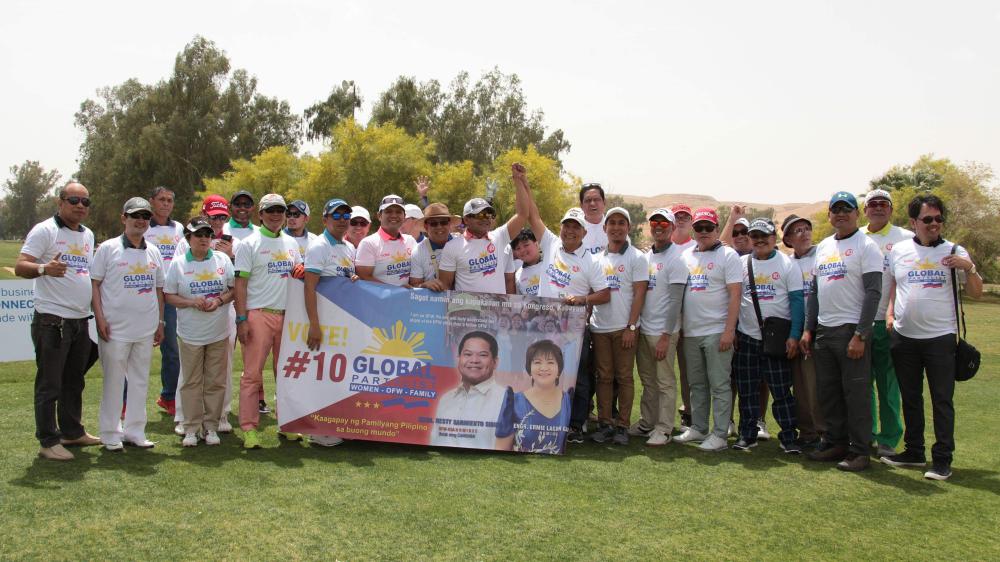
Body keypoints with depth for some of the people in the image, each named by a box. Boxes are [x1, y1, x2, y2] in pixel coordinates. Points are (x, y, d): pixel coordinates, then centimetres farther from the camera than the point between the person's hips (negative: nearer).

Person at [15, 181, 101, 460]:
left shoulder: (88, 235, 15)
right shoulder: (44, 230, -8)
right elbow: (20, 267, -17)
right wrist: (44, 268, -36)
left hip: (81, 320, 7)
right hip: (52, 321, -7)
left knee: (74, 382, 16)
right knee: (49, 385, -2)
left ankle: (72, 432, 28)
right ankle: (48, 442, 5)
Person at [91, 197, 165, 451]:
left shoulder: (153, 252, 12)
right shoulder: (108, 248, -1)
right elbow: (94, 284, -3)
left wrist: (160, 322, 13)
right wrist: (100, 318, -11)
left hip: (146, 329, 5)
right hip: (116, 328, -4)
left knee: (140, 380, 9)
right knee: (114, 380, 2)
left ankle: (135, 431, 18)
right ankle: (111, 433, 13)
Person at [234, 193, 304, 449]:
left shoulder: (291, 243, 15)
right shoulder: (249, 244, -1)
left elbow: (299, 270, 26)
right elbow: (241, 283, -5)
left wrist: (300, 271, 1)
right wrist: (241, 319, -12)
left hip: (287, 315, 5)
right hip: (259, 315, -5)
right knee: (252, 373, -5)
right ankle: (249, 428, 1)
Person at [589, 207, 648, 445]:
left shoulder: (636, 258, 1)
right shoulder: (598, 258, 14)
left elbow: (639, 294, -5)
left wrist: (631, 327, -11)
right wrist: (586, 319, 7)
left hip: (624, 328, -4)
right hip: (599, 327, 4)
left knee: (624, 377, 1)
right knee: (604, 377, 6)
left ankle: (622, 426, 7)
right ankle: (604, 423, 12)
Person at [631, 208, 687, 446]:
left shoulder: (675, 258, -9)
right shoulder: (645, 256, 13)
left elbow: (675, 301, -13)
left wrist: (665, 335, -17)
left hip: (663, 331, -7)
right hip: (643, 328, 7)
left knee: (665, 382, 0)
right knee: (648, 380, 13)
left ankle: (664, 429, 6)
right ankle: (646, 423, 22)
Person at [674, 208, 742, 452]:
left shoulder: (728, 255, -3)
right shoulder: (686, 256, 14)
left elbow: (734, 295, -9)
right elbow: (678, 291, 17)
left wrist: (729, 330, -16)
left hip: (717, 331, -6)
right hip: (691, 331, 6)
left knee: (719, 385, -2)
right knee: (696, 384, 13)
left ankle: (720, 435, 3)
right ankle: (698, 428, 23)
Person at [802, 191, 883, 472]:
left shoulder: (866, 245, -5)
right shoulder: (823, 246, 15)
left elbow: (873, 292, -12)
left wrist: (860, 335, -17)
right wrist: (808, 329, 13)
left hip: (851, 330, -7)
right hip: (823, 330, 7)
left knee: (856, 393, -2)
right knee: (827, 392, 11)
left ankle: (859, 451, 7)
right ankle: (835, 442, 23)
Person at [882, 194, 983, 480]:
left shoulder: (954, 252, -1)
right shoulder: (899, 250, 6)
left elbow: (976, 293, 0)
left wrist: (969, 268, -17)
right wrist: (889, 314, 5)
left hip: (940, 337, -3)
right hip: (904, 337, 3)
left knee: (942, 400, -1)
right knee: (910, 398, 13)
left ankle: (942, 460, 6)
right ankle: (914, 452, 26)